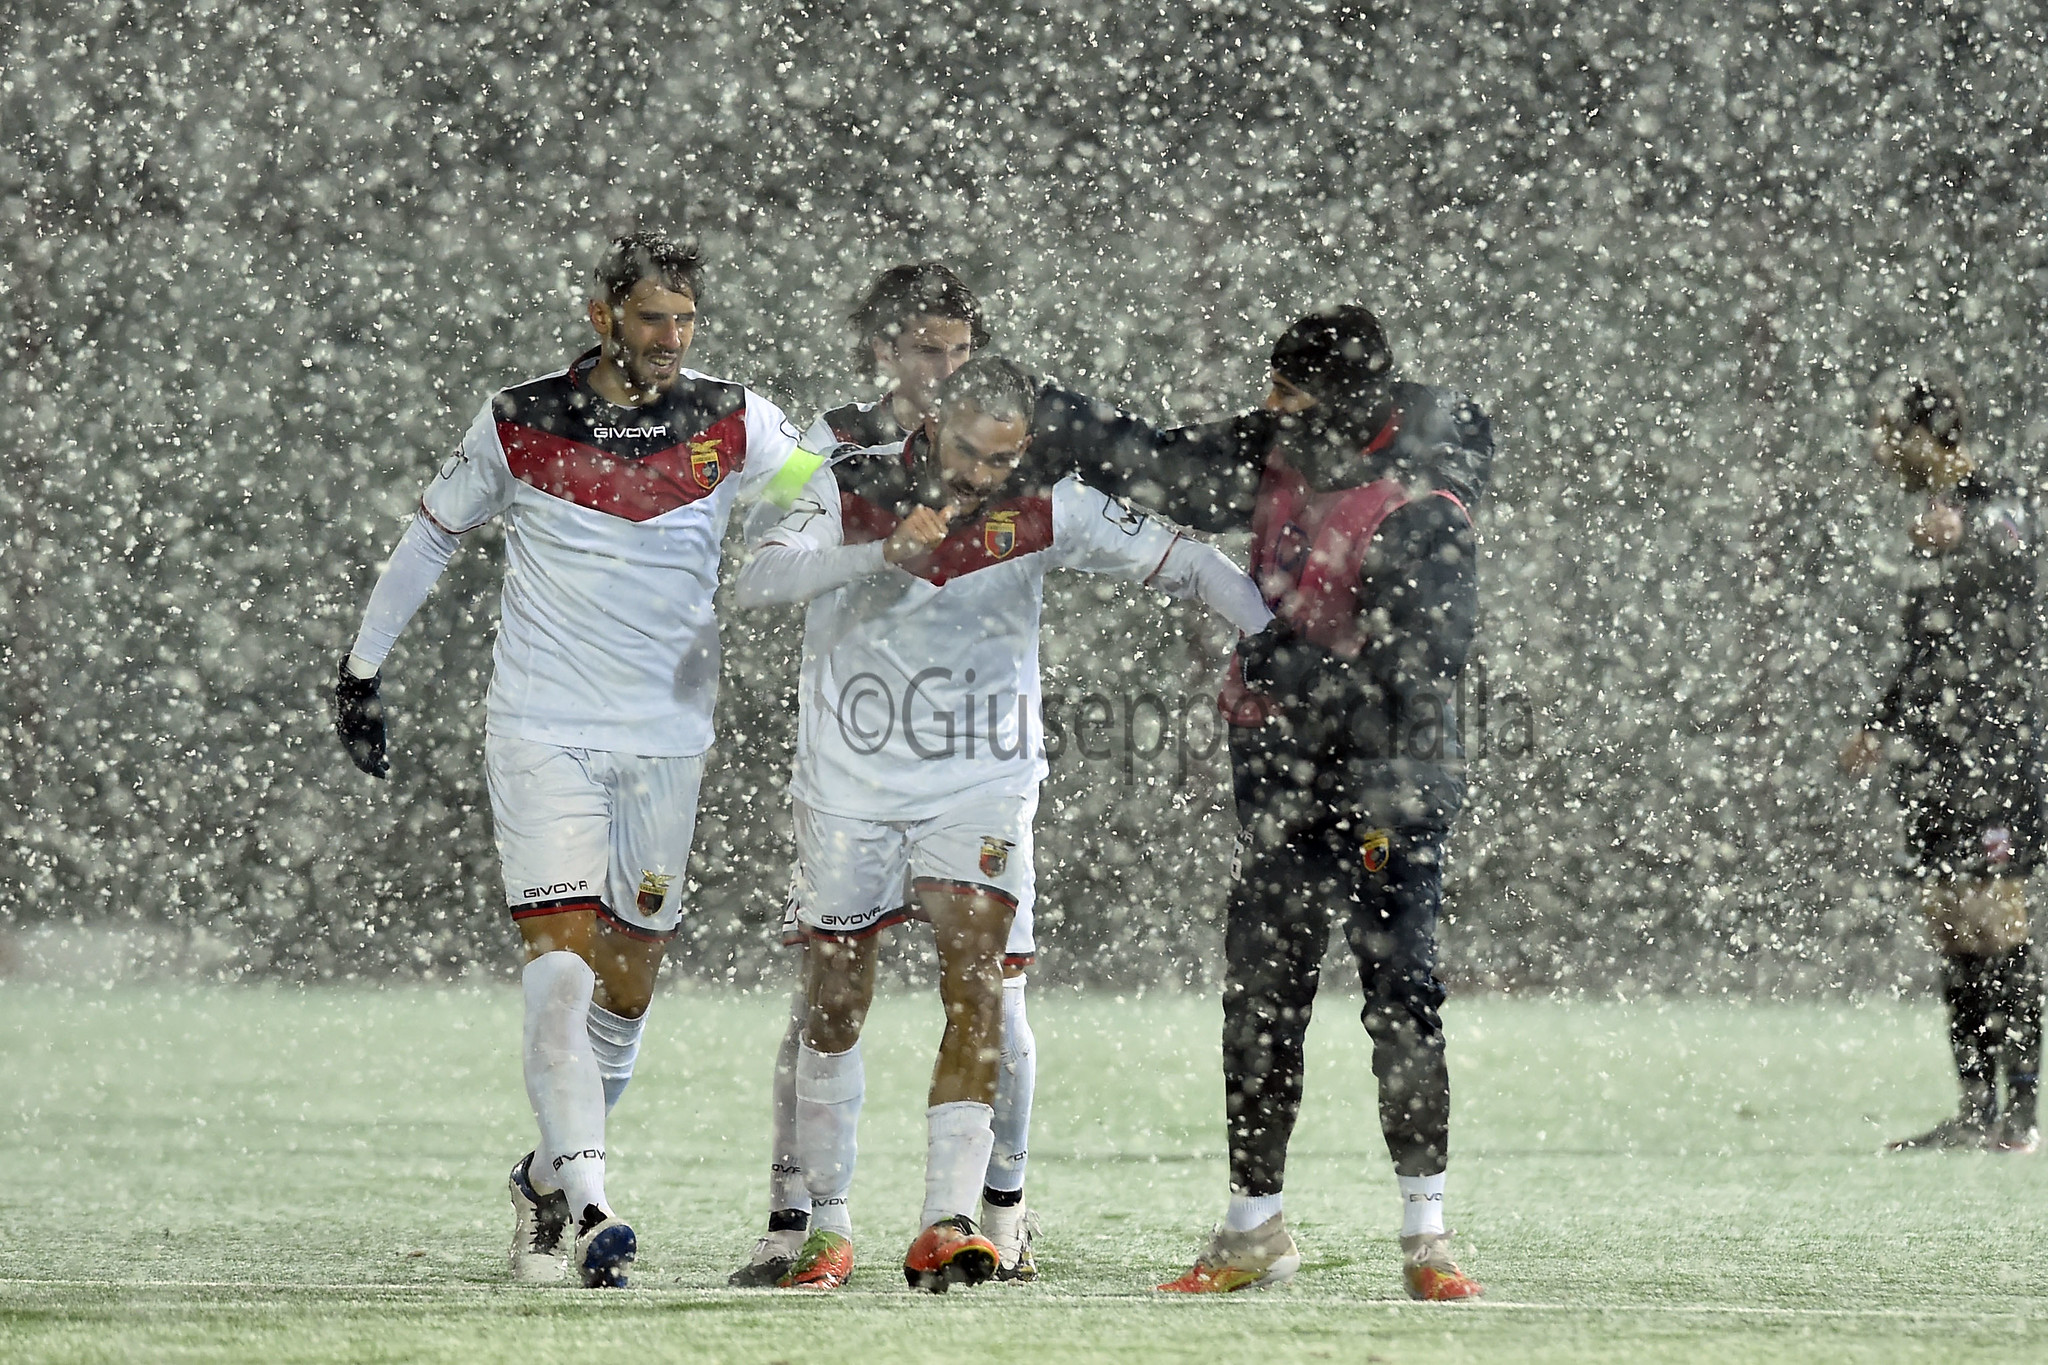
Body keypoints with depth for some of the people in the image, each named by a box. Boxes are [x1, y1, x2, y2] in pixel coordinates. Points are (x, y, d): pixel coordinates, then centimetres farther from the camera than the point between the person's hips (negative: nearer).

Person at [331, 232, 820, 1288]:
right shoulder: (518, 424, -1)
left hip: (668, 740, 3)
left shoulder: (731, 425, 1)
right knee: (560, 972, -16)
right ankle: (584, 1211, -23)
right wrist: (361, 668, 15)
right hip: (542, 735, -3)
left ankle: (547, 1179, 29)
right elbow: (431, 537, 12)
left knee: (629, 982, 7)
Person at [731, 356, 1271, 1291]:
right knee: (833, 1005, 6)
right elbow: (759, 582, -22)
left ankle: (947, 1225, -23)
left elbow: (1182, 564, -5)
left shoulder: (1046, 511, -7)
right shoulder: (855, 491, -8)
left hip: (981, 788, -1)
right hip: (849, 784, 1)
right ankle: (828, 1226, 21)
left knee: (975, 986, -18)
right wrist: (884, 552, -34)